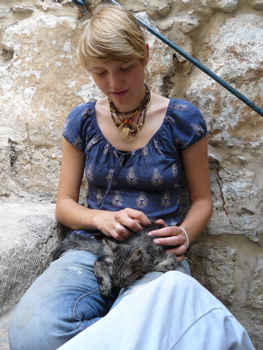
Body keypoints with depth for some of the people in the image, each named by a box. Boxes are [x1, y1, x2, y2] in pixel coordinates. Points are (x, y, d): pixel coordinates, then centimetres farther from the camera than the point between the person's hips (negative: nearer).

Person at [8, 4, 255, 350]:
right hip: (90, 248, 4)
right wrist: (102, 218, -13)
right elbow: (65, 204, 9)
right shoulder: (82, 120, 6)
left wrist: (184, 235, -14)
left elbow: (202, 199, 8)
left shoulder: (182, 119, -1)